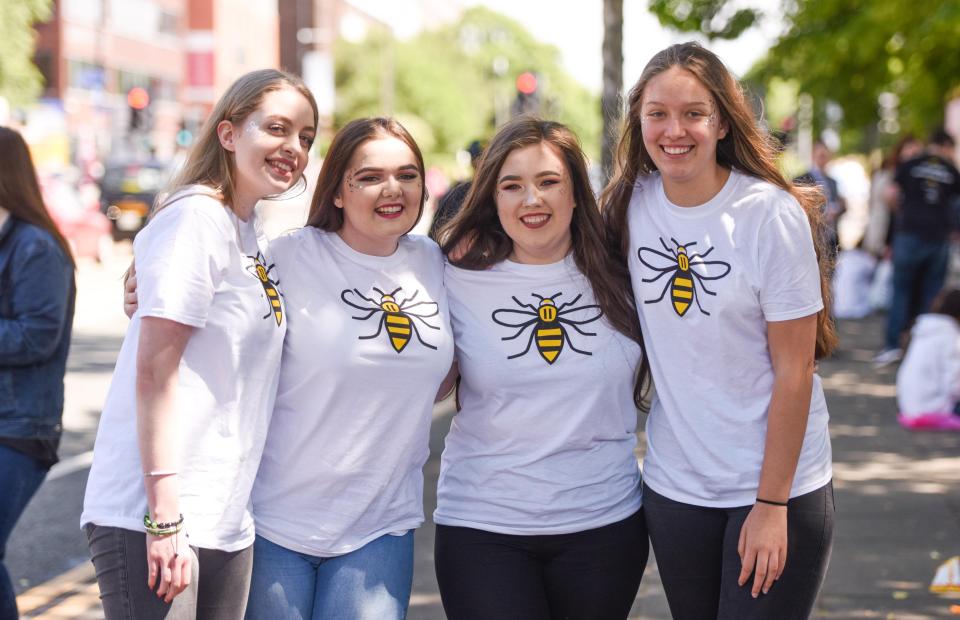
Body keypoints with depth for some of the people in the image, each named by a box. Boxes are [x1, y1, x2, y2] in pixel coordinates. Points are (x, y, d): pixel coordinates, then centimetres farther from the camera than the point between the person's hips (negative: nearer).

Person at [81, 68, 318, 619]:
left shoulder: (253, 232, 15)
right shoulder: (197, 216, -11)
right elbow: (154, 369, -18)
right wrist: (164, 518, -21)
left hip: (226, 524, 9)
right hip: (147, 521, -8)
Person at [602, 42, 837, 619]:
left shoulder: (772, 214, -14)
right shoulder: (631, 204, -2)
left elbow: (794, 371, -13)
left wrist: (771, 504, -14)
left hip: (780, 485, -4)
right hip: (673, 484, 4)